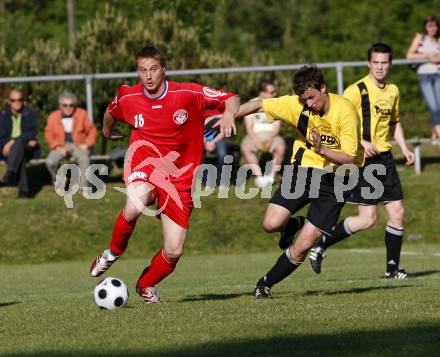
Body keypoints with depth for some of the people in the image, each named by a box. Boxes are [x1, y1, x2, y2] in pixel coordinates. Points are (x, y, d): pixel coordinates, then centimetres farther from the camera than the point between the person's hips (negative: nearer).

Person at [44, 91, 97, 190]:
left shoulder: (82, 114, 1)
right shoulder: (53, 116, 2)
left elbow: (92, 130, 5)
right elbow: (49, 134, 4)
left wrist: (87, 144, -10)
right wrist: (58, 147, -11)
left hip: (79, 145, -1)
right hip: (61, 146, 1)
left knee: (84, 159, -36)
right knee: (50, 161, -28)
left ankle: (83, 187, -29)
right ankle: (58, 180, 3)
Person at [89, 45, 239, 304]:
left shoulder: (189, 94, -10)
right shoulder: (128, 99, -1)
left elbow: (231, 99, -4)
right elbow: (111, 111, 23)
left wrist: (229, 114, -25)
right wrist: (108, 131, 39)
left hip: (179, 176, 0)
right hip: (145, 163, 0)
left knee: (174, 252, -4)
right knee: (135, 206, -38)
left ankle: (146, 285, 30)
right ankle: (113, 252, -7)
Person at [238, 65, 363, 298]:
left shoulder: (345, 112, -20)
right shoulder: (296, 105, -10)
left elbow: (349, 159, -21)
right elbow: (259, 105, 4)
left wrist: (322, 150, -37)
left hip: (333, 179, -3)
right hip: (302, 169, 3)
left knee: (303, 246, -8)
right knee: (271, 224, -17)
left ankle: (266, 284, 13)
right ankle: (293, 225, 20)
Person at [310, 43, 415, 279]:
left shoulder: (393, 91, 11)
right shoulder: (357, 90, -12)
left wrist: (404, 148, 16)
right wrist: (360, 142, -23)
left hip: (384, 157, 7)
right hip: (362, 160, -7)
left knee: (397, 212, 3)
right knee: (367, 219, -11)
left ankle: (392, 268, 12)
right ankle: (321, 245, 4)